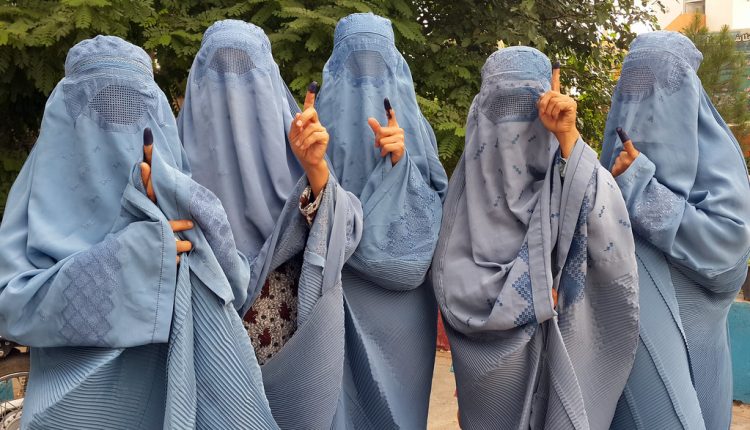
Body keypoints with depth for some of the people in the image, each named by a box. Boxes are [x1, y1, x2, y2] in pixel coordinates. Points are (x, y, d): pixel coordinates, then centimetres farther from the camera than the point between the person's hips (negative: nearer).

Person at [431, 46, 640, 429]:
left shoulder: (569, 169, -6)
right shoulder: (473, 178, -8)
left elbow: (613, 249, -25)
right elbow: (453, 282, -10)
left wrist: (570, 140, -27)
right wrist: (540, 293, -12)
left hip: (567, 351, 1)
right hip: (496, 356, -1)